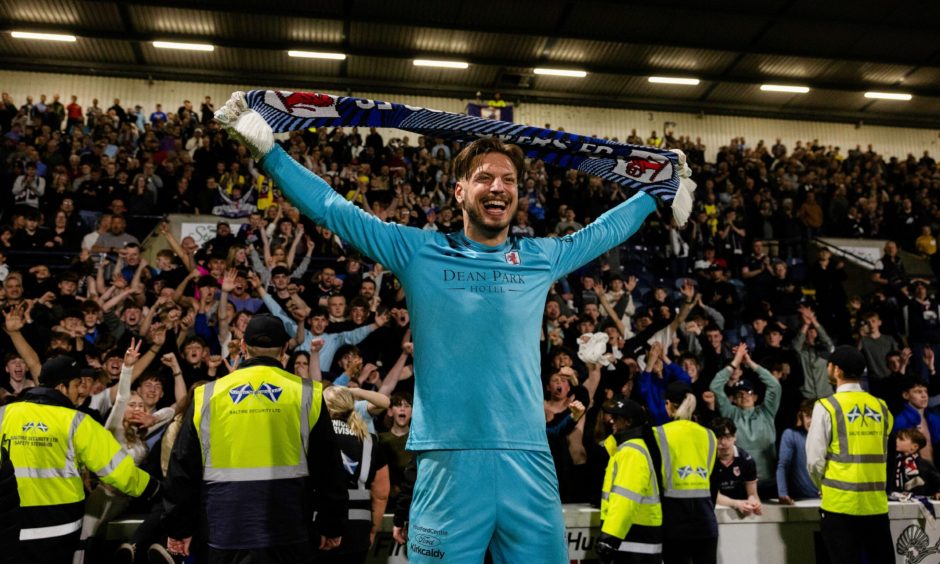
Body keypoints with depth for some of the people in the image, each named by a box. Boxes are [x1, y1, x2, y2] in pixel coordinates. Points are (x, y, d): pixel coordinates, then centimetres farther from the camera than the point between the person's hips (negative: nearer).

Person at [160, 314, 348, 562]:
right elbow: (328, 467, 3)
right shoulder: (305, 394, 0)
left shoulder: (208, 395, 3)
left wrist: (178, 527, 16)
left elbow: (184, 466, 7)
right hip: (288, 534, -1)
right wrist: (332, 526, 12)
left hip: (227, 533, 1)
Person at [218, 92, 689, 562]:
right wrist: (267, 148, 3)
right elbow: (331, 208, 5)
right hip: (449, 462, -2)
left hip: (529, 463, 3)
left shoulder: (542, 258, 11)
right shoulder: (418, 252, 4)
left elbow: (606, 230, 28)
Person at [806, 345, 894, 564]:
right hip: (876, 501, 5)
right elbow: (883, 455, 12)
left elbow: (815, 459, -9)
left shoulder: (827, 407, -9)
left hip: (841, 501, -4)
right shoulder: (881, 407, 6)